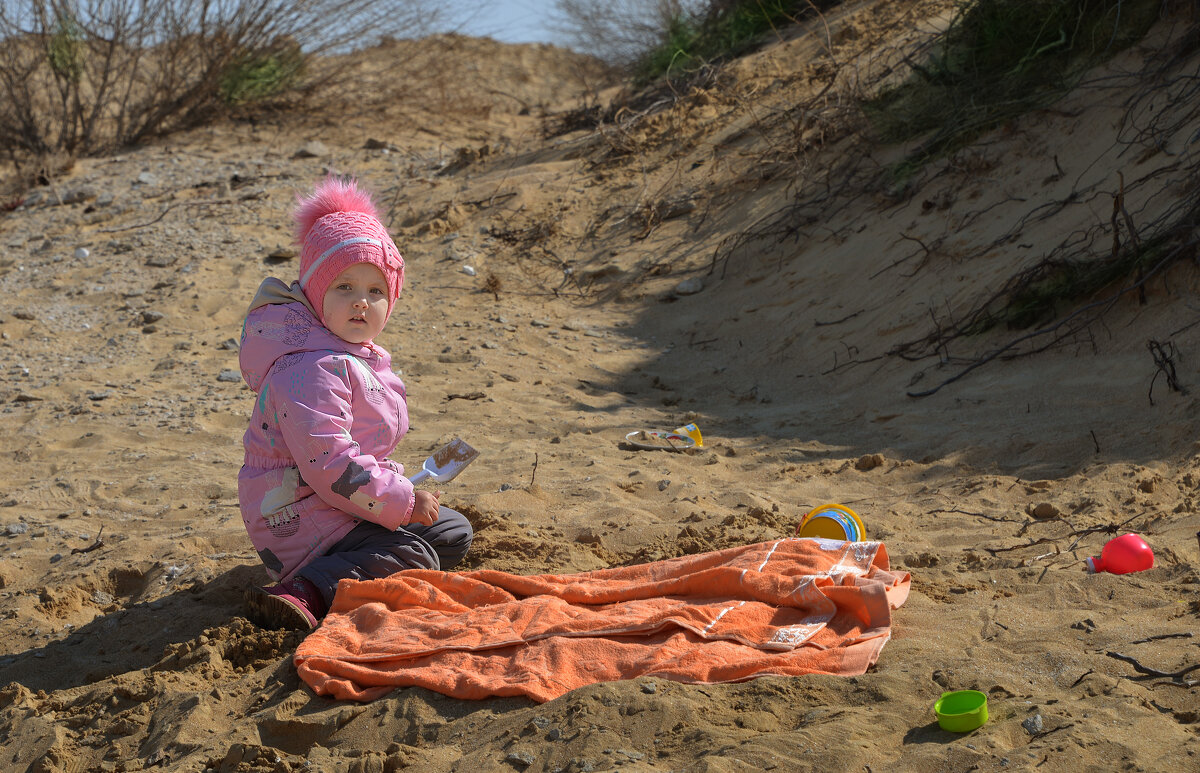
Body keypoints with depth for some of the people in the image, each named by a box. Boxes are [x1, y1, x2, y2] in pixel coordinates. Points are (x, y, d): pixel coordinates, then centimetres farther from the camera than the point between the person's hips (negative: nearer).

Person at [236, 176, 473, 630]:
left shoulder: (354, 357, 11)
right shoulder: (312, 370, -23)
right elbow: (326, 462, -30)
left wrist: (393, 488, 13)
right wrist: (401, 500, -23)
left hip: (339, 508, 11)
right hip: (302, 519, -11)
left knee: (453, 531, 15)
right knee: (415, 558, -26)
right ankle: (305, 593, -34)